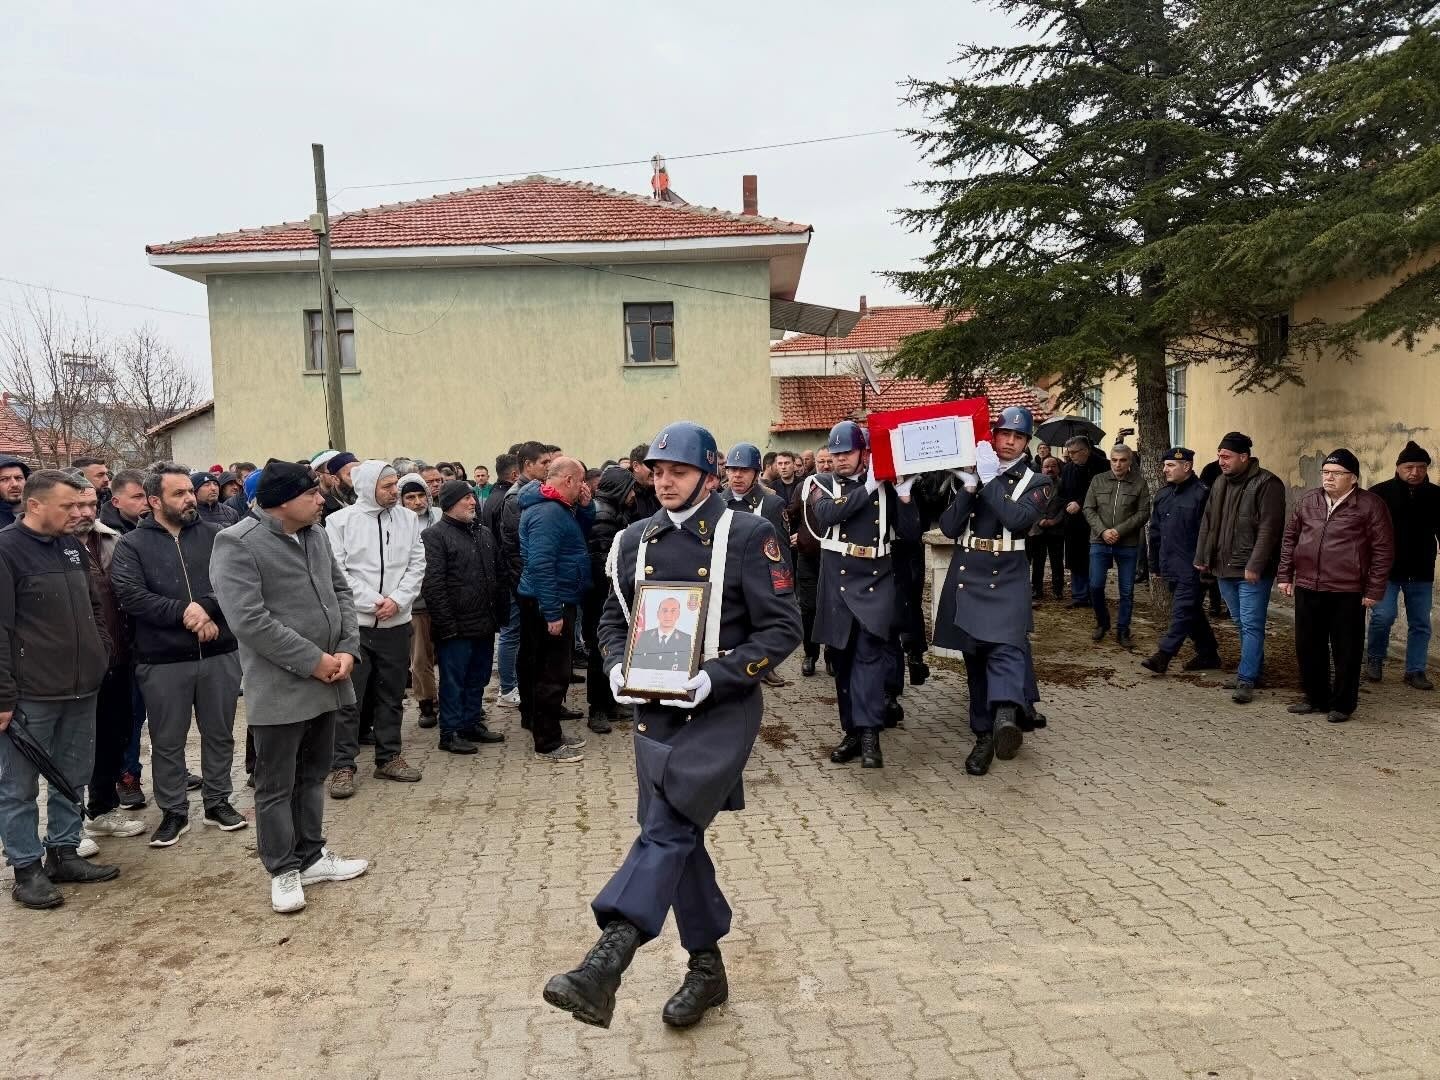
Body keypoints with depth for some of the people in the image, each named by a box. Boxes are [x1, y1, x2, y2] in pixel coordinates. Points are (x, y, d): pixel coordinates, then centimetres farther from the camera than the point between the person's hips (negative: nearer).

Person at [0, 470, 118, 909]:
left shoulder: (73, 546, 10)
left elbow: (95, 607, 21)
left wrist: (102, 654, 12)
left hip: (82, 689, 7)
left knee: (73, 778, 15)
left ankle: (63, 853, 28)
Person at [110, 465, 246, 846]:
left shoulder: (215, 536, 5)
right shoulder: (132, 544, 0)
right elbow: (130, 595, -13)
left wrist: (207, 608, -21)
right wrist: (184, 613, -19)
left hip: (220, 654, 2)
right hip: (162, 661, -2)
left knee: (219, 734, 13)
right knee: (167, 741, 9)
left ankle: (218, 802, 28)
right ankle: (173, 812, 24)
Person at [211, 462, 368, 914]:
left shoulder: (316, 535, 8)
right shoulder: (238, 544, -16)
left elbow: (341, 592, 12)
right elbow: (249, 620, -23)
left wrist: (347, 650, -4)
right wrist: (315, 661, -19)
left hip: (326, 681, 7)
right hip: (280, 688, -7)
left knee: (313, 776, 19)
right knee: (276, 786, 6)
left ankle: (311, 856, 32)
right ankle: (284, 871, 20)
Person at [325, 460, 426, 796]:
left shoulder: (408, 519, 6)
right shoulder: (340, 521, -5)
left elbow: (417, 564, 4)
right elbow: (337, 570, -9)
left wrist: (398, 599, -10)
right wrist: (373, 602, -13)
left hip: (397, 621, 4)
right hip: (354, 621, -4)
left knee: (392, 694, 13)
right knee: (348, 697, 0)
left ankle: (389, 757, 25)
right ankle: (342, 766, 9)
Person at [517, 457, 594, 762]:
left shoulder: (560, 508, 12)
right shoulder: (546, 512, -20)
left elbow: (584, 531, 24)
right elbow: (541, 565, -26)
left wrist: (585, 507, 4)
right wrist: (552, 613, -26)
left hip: (556, 602, 11)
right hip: (550, 604, -11)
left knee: (551, 669, 17)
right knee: (553, 673, -4)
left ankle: (550, 732, 28)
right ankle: (547, 743, 5)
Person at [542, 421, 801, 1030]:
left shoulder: (747, 535, -7)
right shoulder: (636, 540, 8)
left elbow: (783, 628, -9)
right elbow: (613, 619, 17)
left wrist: (715, 677, -20)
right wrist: (617, 668, -4)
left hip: (722, 707, -5)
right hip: (655, 709, 5)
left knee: (669, 825, -21)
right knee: (676, 835, 10)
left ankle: (604, 965, -25)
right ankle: (706, 968, 27)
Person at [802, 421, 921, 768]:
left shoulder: (885, 487, 6)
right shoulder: (822, 485, 6)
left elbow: (911, 534, 2)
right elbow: (826, 514, -16)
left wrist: (904, 496, -12)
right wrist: (867, 488, -18)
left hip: (877, 581, -1)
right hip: (837, 583, 2)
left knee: (870, 650, -17)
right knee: (842, 658, 7)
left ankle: (869, 733, -19)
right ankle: (852, 731, 19)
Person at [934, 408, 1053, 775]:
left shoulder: (1037, 482, 4)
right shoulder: (968, 474, 10)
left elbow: (1018, 519, -15)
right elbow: (949, 527, 1)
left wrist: (990, 480, -16)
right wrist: (969, 487, -11)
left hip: (1007, 578, -3)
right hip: (966, 575, 3)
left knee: (1006, 644, -24)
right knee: (975, 655, 7)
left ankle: (1007, 714, -45)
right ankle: (985, 735, 15)